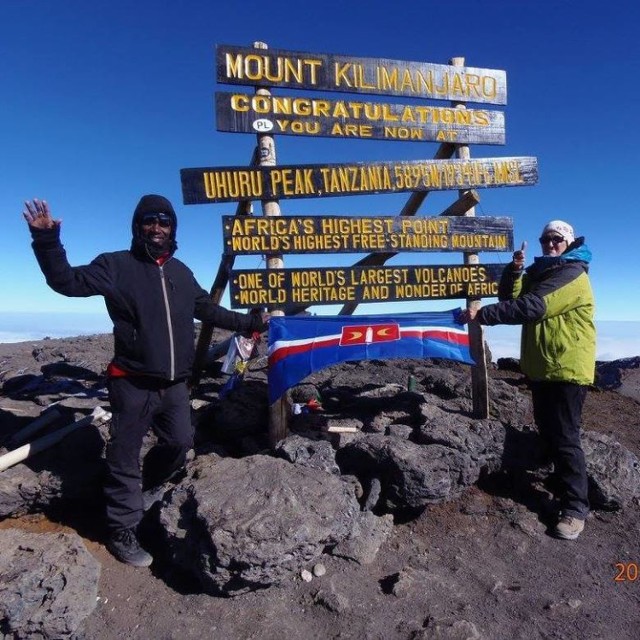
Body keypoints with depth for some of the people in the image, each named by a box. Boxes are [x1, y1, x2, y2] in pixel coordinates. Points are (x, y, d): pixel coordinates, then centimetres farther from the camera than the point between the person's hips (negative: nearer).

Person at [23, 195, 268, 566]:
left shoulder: (181, 272, 14)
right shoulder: (116, 266, -2)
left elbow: (209, 310, 22)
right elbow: (68, 281, -9)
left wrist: (250, 322, 24)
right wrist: (47, 240, -23)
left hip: (174, 384, 6)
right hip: (133, 384, -5)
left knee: (180, 444, 15)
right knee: (126, 457, 5)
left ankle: (141, 488, 42)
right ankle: (123, 531, 22)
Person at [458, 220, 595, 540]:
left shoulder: (572, 274, -15)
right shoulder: (539, 272, 15)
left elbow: (532, 307, -28)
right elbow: (510, 297, 4)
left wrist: (482, 314, -30)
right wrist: (515, 268, -13)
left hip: (567, 369, -9)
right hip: (540, 368, 9)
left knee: (564, 436, -8)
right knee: (548, 432, 18)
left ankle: (575, 507, 1)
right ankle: (562, 481, 38)